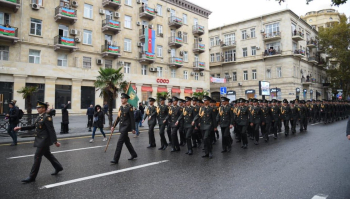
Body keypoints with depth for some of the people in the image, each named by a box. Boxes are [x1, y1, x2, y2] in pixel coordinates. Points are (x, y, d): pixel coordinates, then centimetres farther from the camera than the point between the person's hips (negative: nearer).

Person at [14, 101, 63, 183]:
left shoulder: (47, 117, -17)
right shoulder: (39, 117, 11)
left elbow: (51, 130, -20)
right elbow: (33, 126, 16)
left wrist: (55, 142, -21)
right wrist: (20, 128, 9)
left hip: (44, 141, -9)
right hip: (40, 140, 9)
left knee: (37, 157, -3)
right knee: (48, 154, 19)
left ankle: (32, 177, 6)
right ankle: (58, 167, 34)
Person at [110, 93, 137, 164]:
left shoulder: (129, 107, -12)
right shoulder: (121, 107, 11)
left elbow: (132, 119, -13)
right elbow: (118, 118, 15)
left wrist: (133, 129, -14)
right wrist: (113, 126, 12)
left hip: (126, 127, -8)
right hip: (122, 127, 8)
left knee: (120, 142, -10)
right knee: (127, 141, 16)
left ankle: (116, 159, -4)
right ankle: (133, 154, 31)